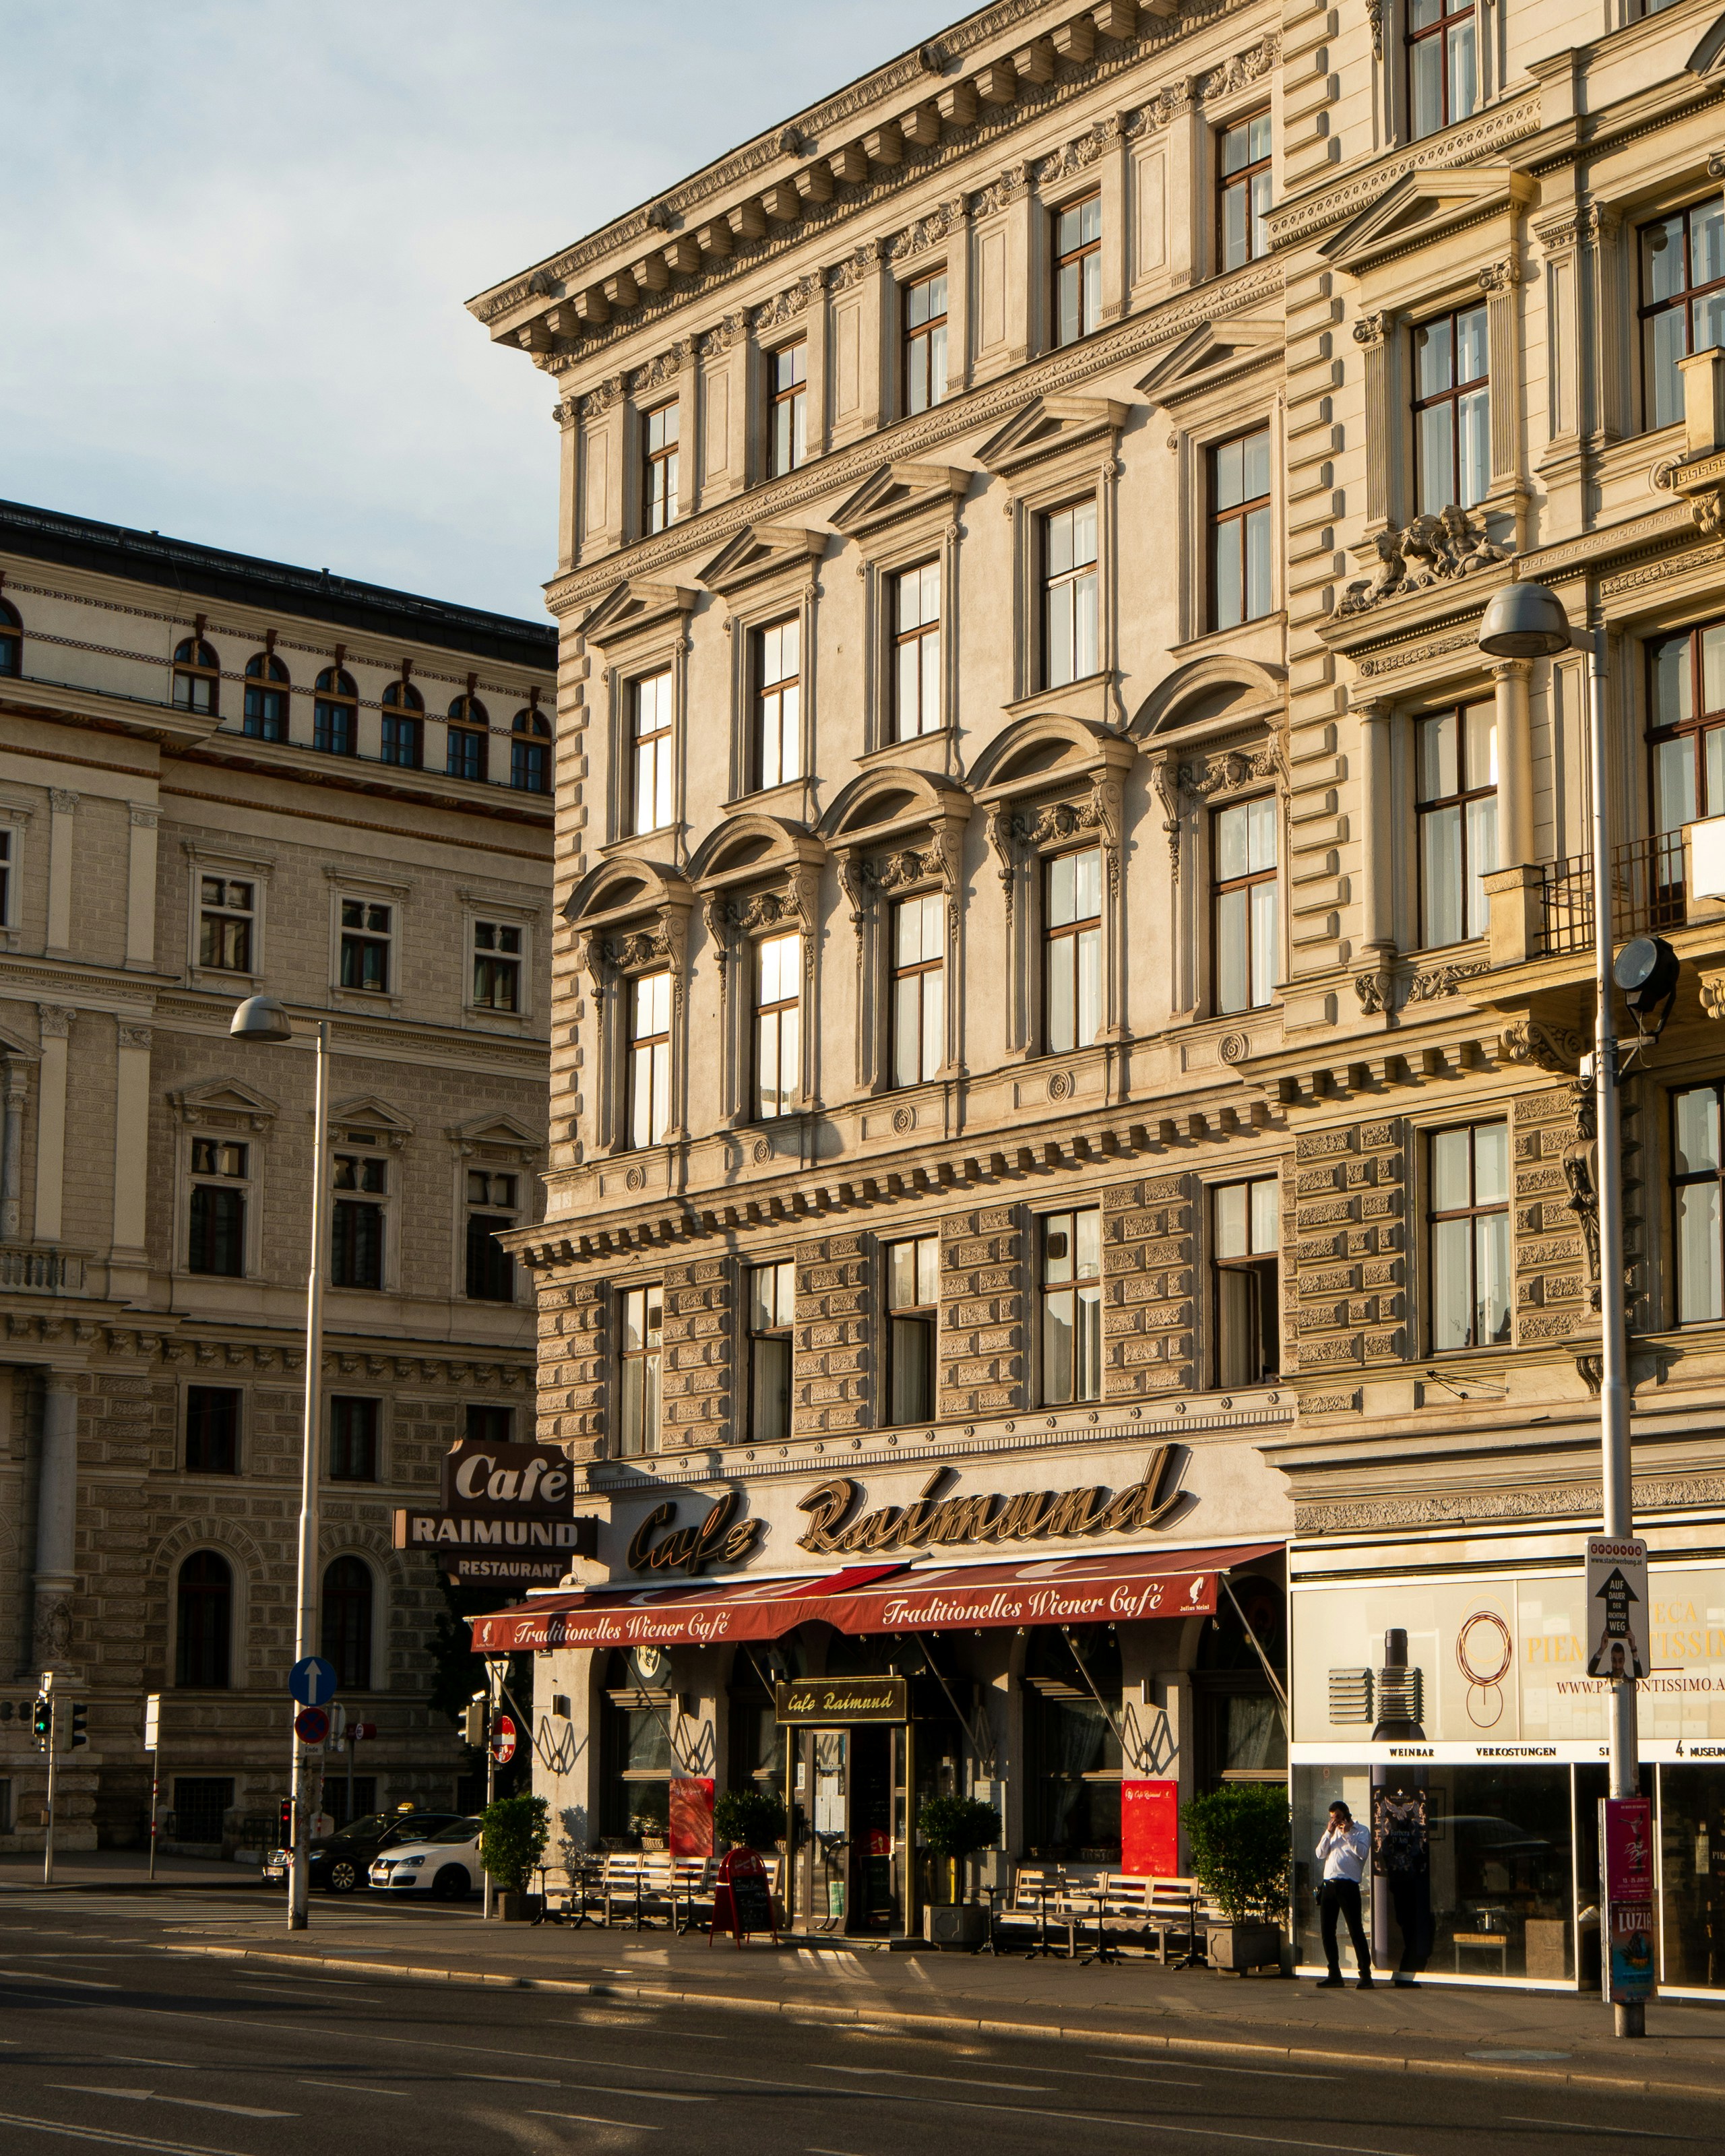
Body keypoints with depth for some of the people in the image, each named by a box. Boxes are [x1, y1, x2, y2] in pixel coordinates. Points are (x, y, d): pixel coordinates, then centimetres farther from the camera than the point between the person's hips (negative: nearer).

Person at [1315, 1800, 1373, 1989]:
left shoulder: (1361, 1831, 6)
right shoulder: (1333, 1833, 24)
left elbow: (1362, 1853, -11)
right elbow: (1320, 1854, 12)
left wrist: (1347, 1834, -9)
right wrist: (1329, 1833, 2)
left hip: (1347, 1886, -6)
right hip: (1328, 1885, 6)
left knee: (1355, 1930, -9)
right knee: (1327, 1931, 6)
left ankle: (1366, 1974, -8)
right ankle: (1334, 1973, 14)